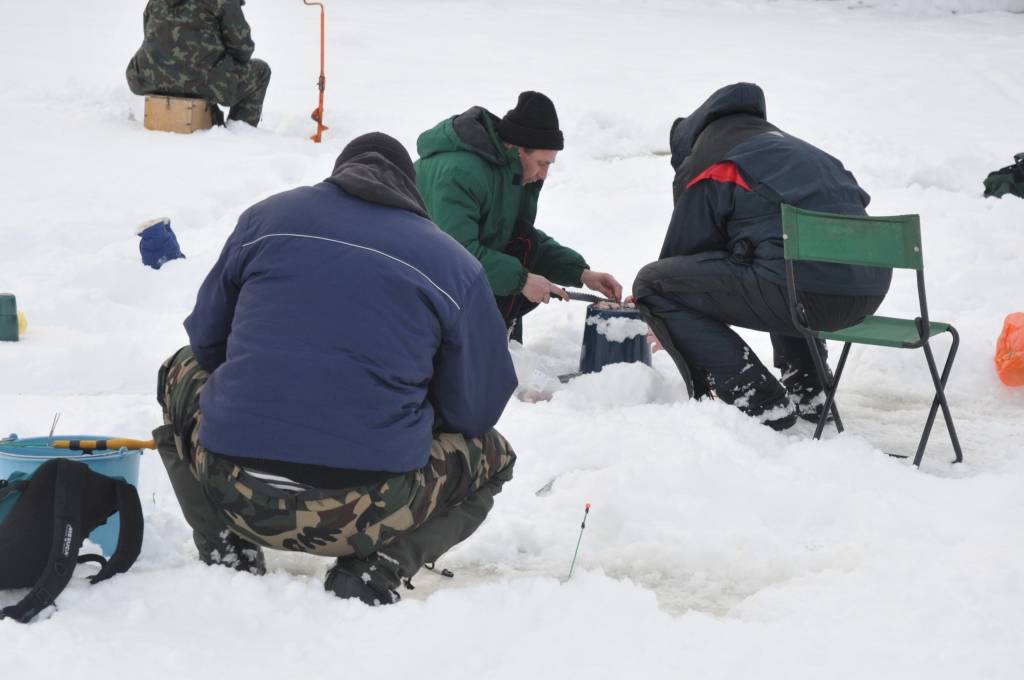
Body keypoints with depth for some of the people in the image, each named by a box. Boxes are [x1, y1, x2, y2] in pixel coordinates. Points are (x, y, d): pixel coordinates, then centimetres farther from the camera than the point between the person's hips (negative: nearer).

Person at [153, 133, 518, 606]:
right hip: (367, 513, -2)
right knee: (491, 455, 29)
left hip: (234, 492, 2)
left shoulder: (265, 217, 11)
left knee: (183, 372, 34)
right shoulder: (455, 265, 7)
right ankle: (377, 569, 2)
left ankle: (227, 549, 14)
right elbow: (475, 409, 11)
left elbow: (206, 340, 19)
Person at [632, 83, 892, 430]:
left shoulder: (705, 166, 8)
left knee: (653, 284, 2)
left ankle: (756, 401, -3)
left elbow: (682, 254, 15)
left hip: (810, 291, -8)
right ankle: (806, 389, 29)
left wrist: (661, 323, 38)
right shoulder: (792, 146, 32)